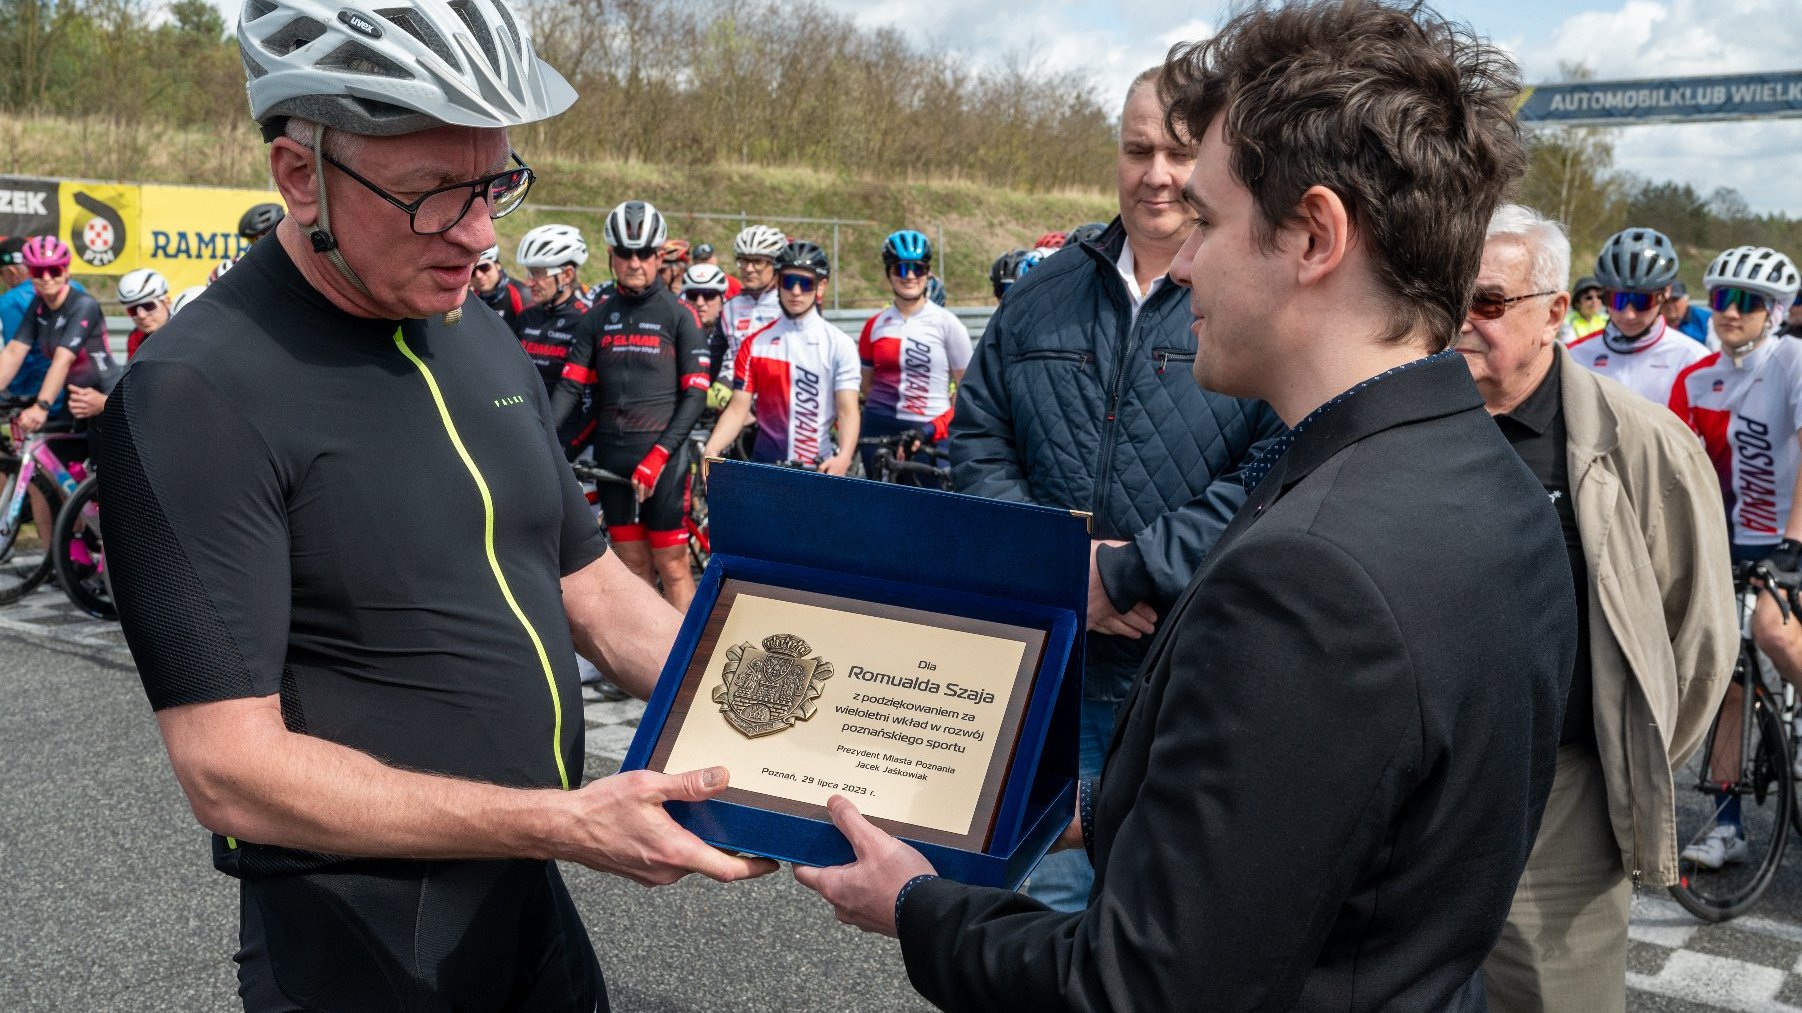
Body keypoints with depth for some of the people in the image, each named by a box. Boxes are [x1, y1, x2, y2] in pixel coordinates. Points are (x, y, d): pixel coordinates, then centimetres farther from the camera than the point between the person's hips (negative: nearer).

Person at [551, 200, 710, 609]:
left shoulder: (679, 315, -1)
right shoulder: (597, 318, 10)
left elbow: (695, 394, -6)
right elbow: (570, 387, 3)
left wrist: (659, 453, -17)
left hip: (662, 457, -4)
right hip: (612, 457, 4)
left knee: (672, 565, -1)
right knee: (633, 566, 9)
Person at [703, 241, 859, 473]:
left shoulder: (839, 344, 0)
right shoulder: (754, 343, 6)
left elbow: (847, 412, -8)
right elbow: (738, 409, 1)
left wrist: (844, 457, -27)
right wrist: (710, 451, -16)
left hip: (819, 470, -2)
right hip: (764, 467, 2)